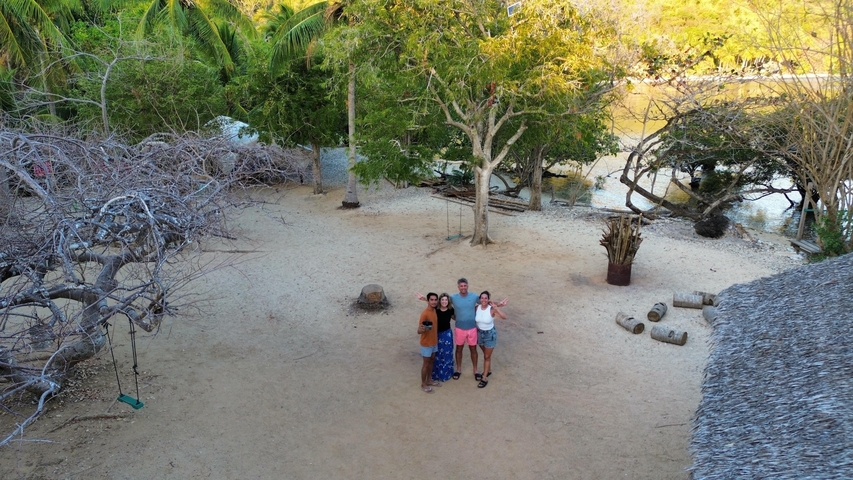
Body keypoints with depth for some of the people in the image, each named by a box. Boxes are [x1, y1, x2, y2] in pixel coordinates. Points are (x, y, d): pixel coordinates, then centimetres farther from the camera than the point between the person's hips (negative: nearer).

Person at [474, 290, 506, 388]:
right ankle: (488, 371, 44)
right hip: (480, 333, 4)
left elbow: (504, 317, -34)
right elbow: (474, 319, 7)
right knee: (485, 354, 23)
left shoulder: (491, 309, -22)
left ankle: (484, 379, 13)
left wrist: (496, 308, -42)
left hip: (490, 334, -4)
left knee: (487, 356, 5)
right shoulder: (477, 308, -11)